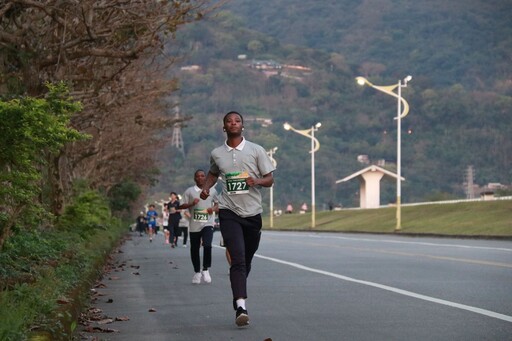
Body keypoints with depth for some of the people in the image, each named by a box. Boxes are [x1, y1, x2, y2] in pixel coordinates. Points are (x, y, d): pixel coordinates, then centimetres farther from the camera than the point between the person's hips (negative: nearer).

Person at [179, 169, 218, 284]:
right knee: (194, 249, 7)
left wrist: (213, 208, -4)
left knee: (207, 245, -21)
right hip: (194, 224, 1)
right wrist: (191, 204, -15)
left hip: (208, 223, -1)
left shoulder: (212, 191, 7)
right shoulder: (189, 191, 4)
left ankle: (206, 270, -6)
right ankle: (197, 272, 23)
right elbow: (181, 206, 3)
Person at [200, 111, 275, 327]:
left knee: (246, 260, 12)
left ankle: (238, 297, 35)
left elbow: (269, 179, 4)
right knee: (237, 258, -18)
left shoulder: (256, 150, 2)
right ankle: (241, 306, -26)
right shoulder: (216, 154, 7)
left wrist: (256, 181, -18)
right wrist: (206, 188, 7)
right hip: (229, 212, -1)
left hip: (253, 212, 1)